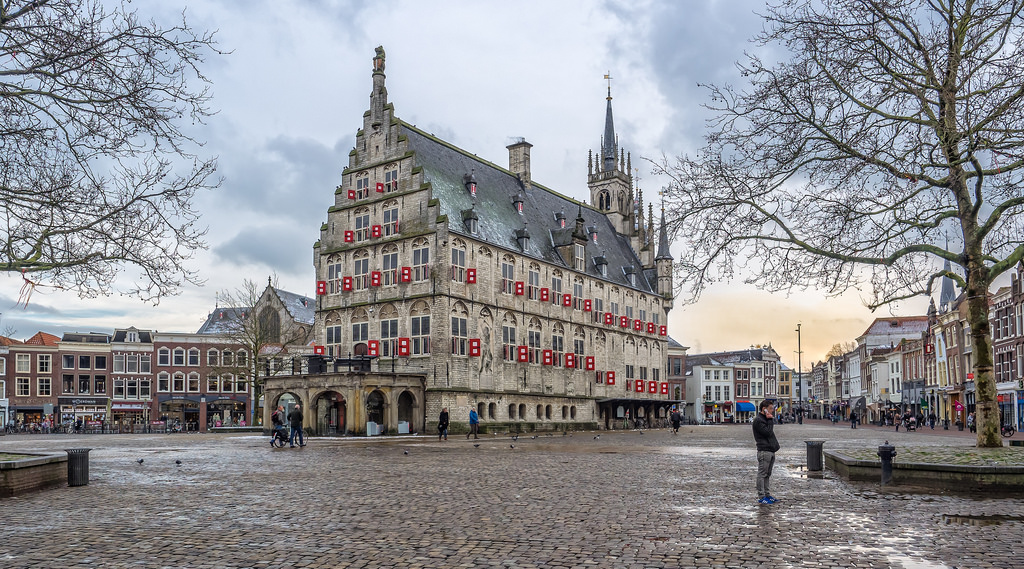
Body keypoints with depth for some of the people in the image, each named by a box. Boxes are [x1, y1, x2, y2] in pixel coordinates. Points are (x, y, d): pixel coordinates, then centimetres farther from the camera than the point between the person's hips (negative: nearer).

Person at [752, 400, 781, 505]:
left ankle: (767, 494, 20)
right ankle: (761, 497, -2)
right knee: (762, 474, -5)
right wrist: (770, 420, -13)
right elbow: (768, 432, -19)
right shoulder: (758, 420, -12)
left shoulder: (766, 419, 18)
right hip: (764, 451, -9)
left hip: (771, 451, 9)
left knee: (767, 474, 14)